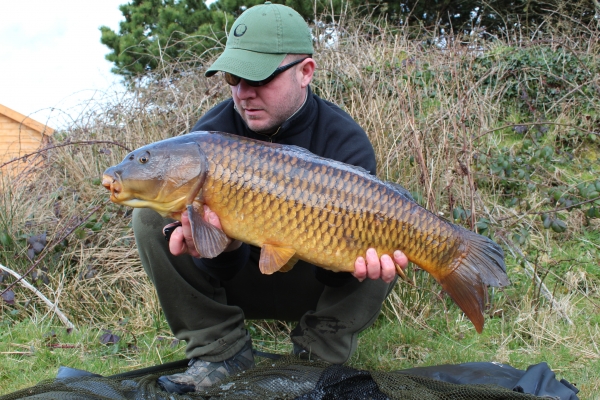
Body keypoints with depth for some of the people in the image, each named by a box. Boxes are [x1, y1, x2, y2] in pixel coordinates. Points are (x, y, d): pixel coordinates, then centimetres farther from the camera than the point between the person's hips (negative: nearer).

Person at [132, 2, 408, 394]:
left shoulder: (345, 142, -19)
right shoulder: (211, 133, -16)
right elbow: (225, 270, -21)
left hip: (308, 286, -1)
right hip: (241, 279, 2)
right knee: (151, 216, -19)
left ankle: (319, 355, -13)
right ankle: (221, 349, -12)